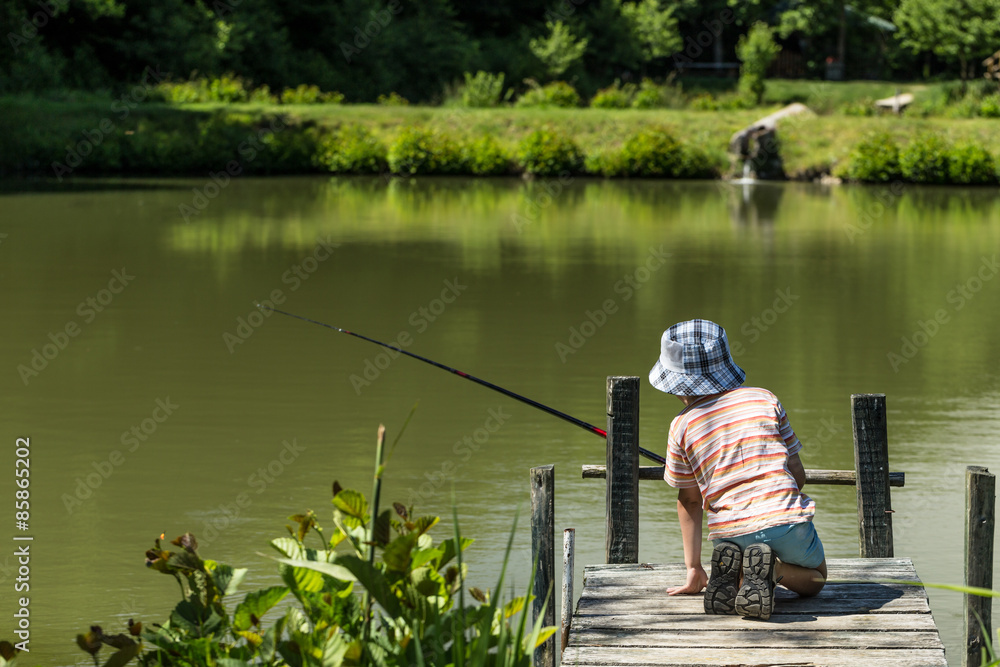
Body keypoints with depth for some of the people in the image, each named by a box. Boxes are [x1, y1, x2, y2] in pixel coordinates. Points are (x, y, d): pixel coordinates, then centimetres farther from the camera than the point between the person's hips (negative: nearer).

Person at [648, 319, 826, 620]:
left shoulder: (682, 426, 7)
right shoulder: (765, 400, 10)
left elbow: (689, 500, 14)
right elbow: (798, 474, 11)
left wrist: (693, 568, 21)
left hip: (730, 531, 1)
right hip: (786, 521, -1)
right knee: (815, 577, 28)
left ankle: (731, 571, -4)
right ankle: (770, 570, -7)